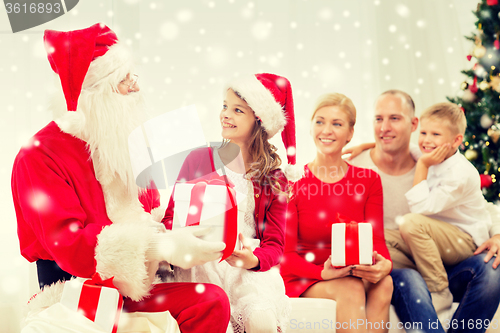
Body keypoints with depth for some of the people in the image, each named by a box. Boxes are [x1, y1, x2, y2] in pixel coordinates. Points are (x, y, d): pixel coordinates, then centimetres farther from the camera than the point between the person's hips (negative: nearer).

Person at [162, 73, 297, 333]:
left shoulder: (274, 180, 8)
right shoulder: (198, 160, 8)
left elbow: (274, 243, 4)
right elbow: (172, 216, 9)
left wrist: (253, 260, -20)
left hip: (250, 268, 1)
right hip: (202, 262, -1)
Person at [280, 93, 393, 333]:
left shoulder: (369, 181, 8)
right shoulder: (292, 182, -3)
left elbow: (376, 241, 0)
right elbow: (286, 255, -6)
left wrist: (384, 265, -25)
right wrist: (324, 273, -25)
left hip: (355, 275, 3)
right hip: (304, 281, -3)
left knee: (383, 283, -30)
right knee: (350, 290, -33)